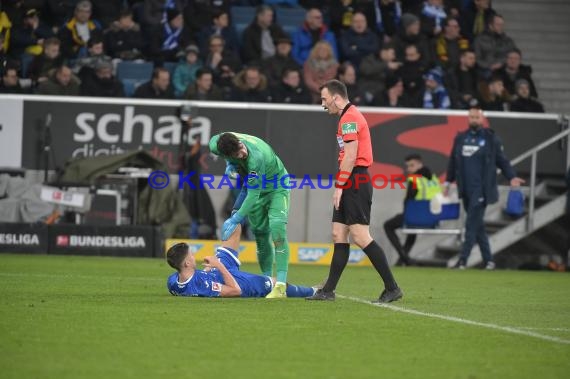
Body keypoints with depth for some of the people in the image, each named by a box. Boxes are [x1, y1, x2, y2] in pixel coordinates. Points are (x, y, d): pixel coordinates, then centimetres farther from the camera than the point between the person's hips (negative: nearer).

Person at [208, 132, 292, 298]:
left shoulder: (256, 157, -43)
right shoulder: (216, 145, -25)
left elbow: (253, 194, -36)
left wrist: (235, 220, -33)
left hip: (277, 187, -6)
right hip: (254, 186, 6)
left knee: (277, 228, -23)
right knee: (261, 234, 7)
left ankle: (281, 286, -30)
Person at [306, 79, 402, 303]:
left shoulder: (349, 118, -11)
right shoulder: (350, 116, 20)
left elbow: (350, 156, -18)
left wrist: (339, 186, -17)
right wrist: (341, 186, 17)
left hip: (355, 182, -11)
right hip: (352, 183, 11)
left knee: (360, 236, -12)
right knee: (338, 235, 9)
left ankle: (392, 288, -10)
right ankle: (328, 290, 11)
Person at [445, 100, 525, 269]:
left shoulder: (491, 138, 0)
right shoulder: (460, 138, 12)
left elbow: (502, 160, 2)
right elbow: (453, 161, 18)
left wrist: (511, 177, -10)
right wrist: (448, 181, 18)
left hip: (482, 190, -5)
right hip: (466, 190, 5)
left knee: (472, 224, -11)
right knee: (477, 225, 9)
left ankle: (463, 259, -14)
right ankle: (488, 259, 16)